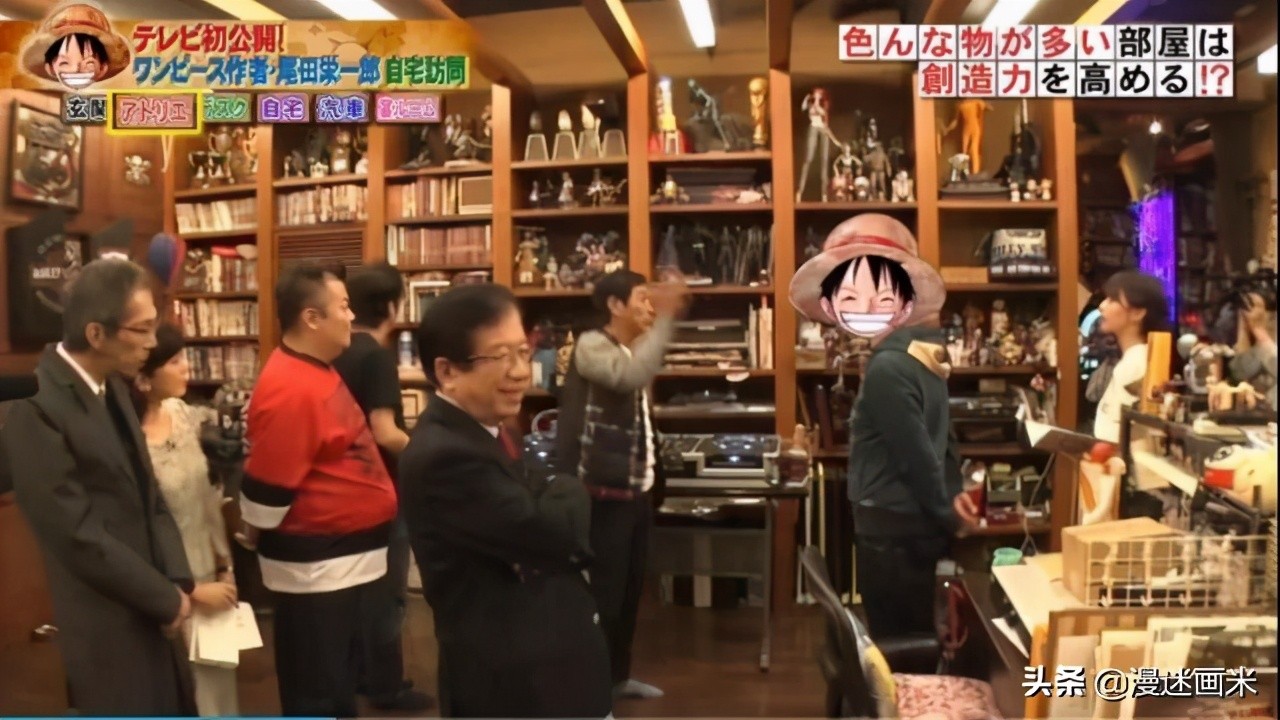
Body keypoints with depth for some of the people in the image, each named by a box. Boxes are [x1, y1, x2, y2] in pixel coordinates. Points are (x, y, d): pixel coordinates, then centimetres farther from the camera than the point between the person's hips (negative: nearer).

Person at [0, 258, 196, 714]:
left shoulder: (113, 388, 5)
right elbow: (79, 536, -22)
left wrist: (177, 583, -4)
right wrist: (166, 598, -13)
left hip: (149, 612, 8)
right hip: (108, 623, -8)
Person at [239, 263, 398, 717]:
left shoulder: (317, 371, 8)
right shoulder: (290, 389, -24)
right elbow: (265, 489, -20)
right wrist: (261, 542, -5)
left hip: (343, 555, 10)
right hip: (315, 562, -10)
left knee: (339, 679, 23)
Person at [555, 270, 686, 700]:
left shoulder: (631, 352, 17)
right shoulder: (591, 346, -13)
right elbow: (632, 375, -34)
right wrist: (666, 319, -32)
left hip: (636, 489, 9)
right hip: (605, 492, -9)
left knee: (630, 588, 16)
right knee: (603, 592, -4)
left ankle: (617, 676, 30)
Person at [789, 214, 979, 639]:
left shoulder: (887, 367, -21)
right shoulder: (923, 352, 7)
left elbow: (915, 453, -19)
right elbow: (938, 437, 11)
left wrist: (946, 516, -9)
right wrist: (952, 495, 9)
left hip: (891, 526, -9)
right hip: (915, 523, 9)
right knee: (916, 639, 19)